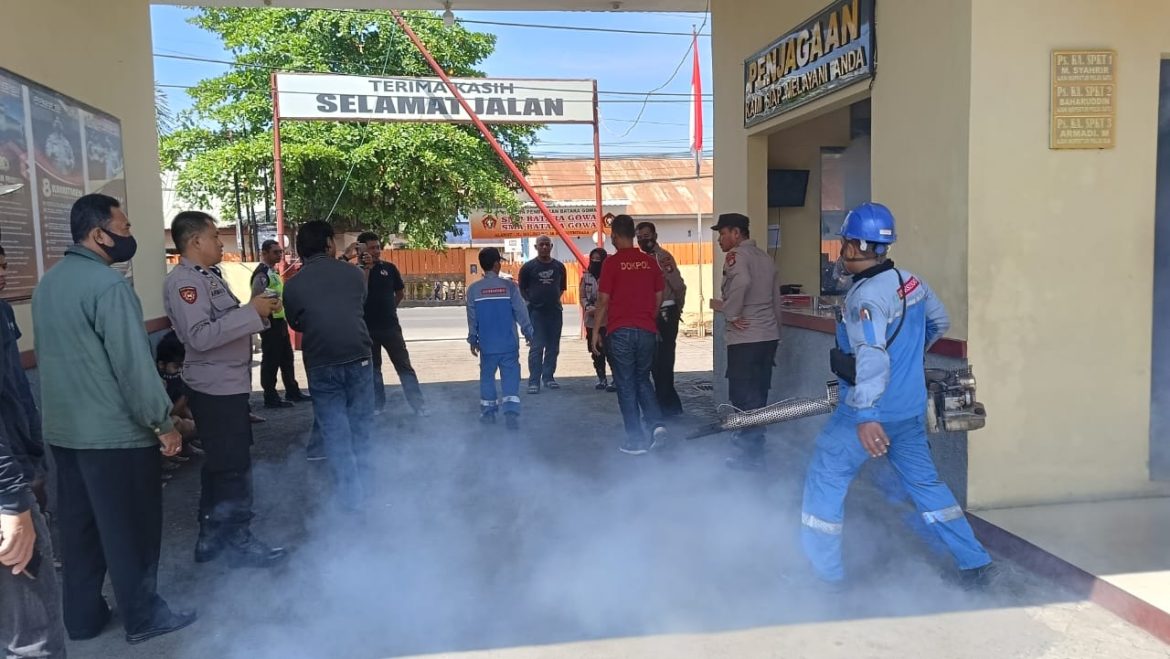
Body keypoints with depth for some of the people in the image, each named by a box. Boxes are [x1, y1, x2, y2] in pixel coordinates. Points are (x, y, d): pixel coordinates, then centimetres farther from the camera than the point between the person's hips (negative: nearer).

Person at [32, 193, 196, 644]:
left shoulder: (48, 283, 10)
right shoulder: (108, 284, -18)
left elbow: (51, 355, 17)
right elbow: (133, 363, -21)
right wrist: (163, 422, -14)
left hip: (64, 429, 9)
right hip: (115, 432, -9)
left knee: (78, 526, 16)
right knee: (131, 529, 4)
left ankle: (81, 617, 27)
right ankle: (143, 618, 15)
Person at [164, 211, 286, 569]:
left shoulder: (209, 276, 15)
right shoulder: (183, 281, -16)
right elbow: (200, 336, -26)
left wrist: (260, 311, 2)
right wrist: (251, 311, -24)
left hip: (227, 386, 10)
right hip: (214, 388, -10)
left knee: (220, 465, 17)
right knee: (234, 466, -1)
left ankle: (213, 539, 28)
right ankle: (238, 542, 11)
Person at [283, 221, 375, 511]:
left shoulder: (293, 285, -1)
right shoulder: (353, 273, 0)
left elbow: (296, 324, 13)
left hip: (322, 364, -1)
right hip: (358, 358, 1)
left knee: (335, 432, 8)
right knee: (360, 426, 15)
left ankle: (351, 497, 11)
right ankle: (364, 488, 23)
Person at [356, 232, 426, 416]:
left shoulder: (389, 268, 2)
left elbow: (400, 293, 15)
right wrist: (366, 268, -22)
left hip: (390, 326, 0)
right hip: (367, 328, 0)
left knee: (404, 366, 0)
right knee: (373, 369, 11)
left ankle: (418, 404, 1)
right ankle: (377, 405, 21)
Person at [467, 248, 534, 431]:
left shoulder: (473, 289, -1)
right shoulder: (509, 286, -5)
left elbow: (472, 318, 2)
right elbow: (521, 313, -3)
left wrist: (473, 341, 12)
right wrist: (528, 333, 7)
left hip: (487, 344, 2)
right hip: (509, 343, -1)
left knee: (487, 376, 16)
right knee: (511, 377, 0)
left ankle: (488, 412, 22)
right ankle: (511, 412, -12)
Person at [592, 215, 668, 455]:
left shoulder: (612, 262, -8)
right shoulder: (650, 261, 5)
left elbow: (603, 301, -8)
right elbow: (659, 298, 9)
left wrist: (596, 331, 1)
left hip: (620, 331, -4)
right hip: (647, 331, 4)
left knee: (626, 385, 5)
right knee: (642, 380, 19)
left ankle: (636, 440, 7)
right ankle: (656, 423, 1)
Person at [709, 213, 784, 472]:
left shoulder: (736, 255, -9)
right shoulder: (765, 257, 16)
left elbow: (741, 282, -31)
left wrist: (729, 312, -19)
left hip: (746, 337, -9)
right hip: (769, 334, 9)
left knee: (744, 395, -2)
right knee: (758, 393, 20)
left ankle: (753, 456, 2)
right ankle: (749, 437, 36)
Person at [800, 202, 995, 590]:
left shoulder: (867, 296, -21)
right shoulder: (911, 282, 5)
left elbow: (871, 357, -31)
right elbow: (940, 322, 21)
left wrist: (866, 416, -36)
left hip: (869, 414, -8)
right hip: (911, 410, 8)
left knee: (825, 481, 4)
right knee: (925, 482, 19)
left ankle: (824, 573, 12)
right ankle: (975, 563, 25)